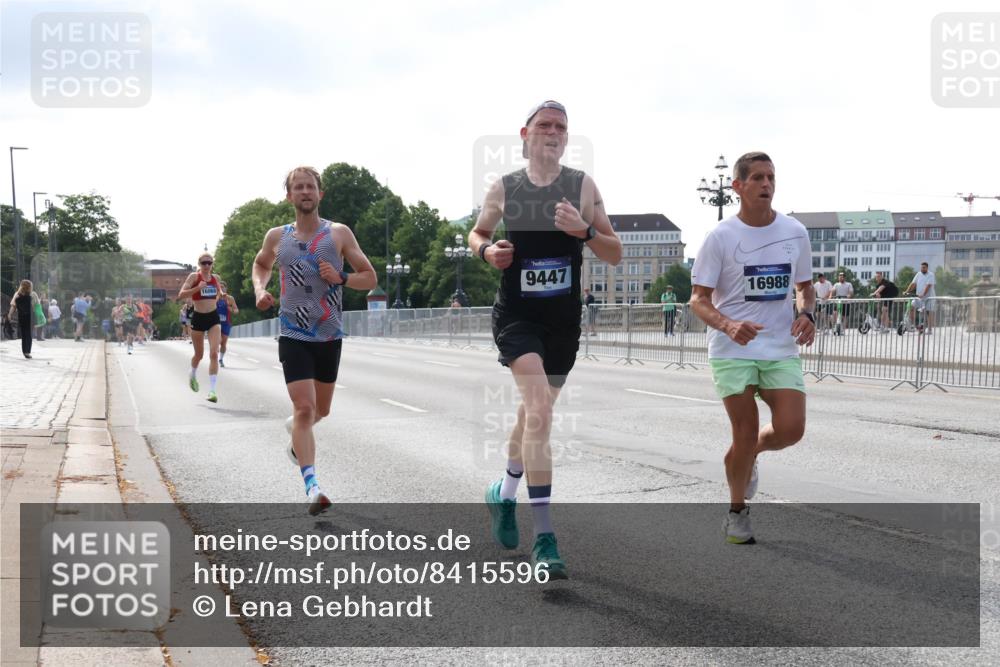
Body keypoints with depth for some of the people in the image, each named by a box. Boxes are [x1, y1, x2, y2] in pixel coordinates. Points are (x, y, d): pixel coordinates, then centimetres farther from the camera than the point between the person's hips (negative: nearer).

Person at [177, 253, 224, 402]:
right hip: (198, 317, -2)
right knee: (199, 354, 13)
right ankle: (193, 375, 47)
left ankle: (212, 390, -14)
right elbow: (181, 295, -17)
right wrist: (197, 288, -27)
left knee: (214, 353, -13)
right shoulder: (194, 277, -6)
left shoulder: (215, 278, 6)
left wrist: (214, 301, 11)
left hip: (214, 317, 2)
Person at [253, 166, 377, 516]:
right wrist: (260, 290, 5)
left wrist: (340, 278, -16)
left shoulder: (339, 233, 0)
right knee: (304, 408, -15)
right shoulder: (277, 236, 4)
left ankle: (294, 427, 51)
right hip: (293, 336, -2)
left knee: (320, 410, 17)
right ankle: (312, 486, -19)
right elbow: (260, 264, 25)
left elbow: (370, 278, 2)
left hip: (330, 337, 2)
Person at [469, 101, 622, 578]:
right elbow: (476, 233, 17)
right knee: (539, 410, -22)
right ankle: (543, 536, -21)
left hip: (564, 319, 3)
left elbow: (615, 255, 0)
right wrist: (486, 250, -6)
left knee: (534, 412, 18)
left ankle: (504, 493, 46)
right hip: (516, 315, -2)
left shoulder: (583, 186, 0)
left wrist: (584, 231, -19)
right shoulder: (504, 188, 0)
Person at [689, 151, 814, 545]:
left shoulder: (795, 232, 5)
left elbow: (804, 286, 17)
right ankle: (737, 512, 20)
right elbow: (699, 299, -7)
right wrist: (728, 326, -26)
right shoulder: (721, 237, -6)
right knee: (745, 434, -3)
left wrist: (806, 314, -5)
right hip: (732, 351, -3)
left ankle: (749, 454, 26)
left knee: (791, 428, -9)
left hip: (782, 350, 3)